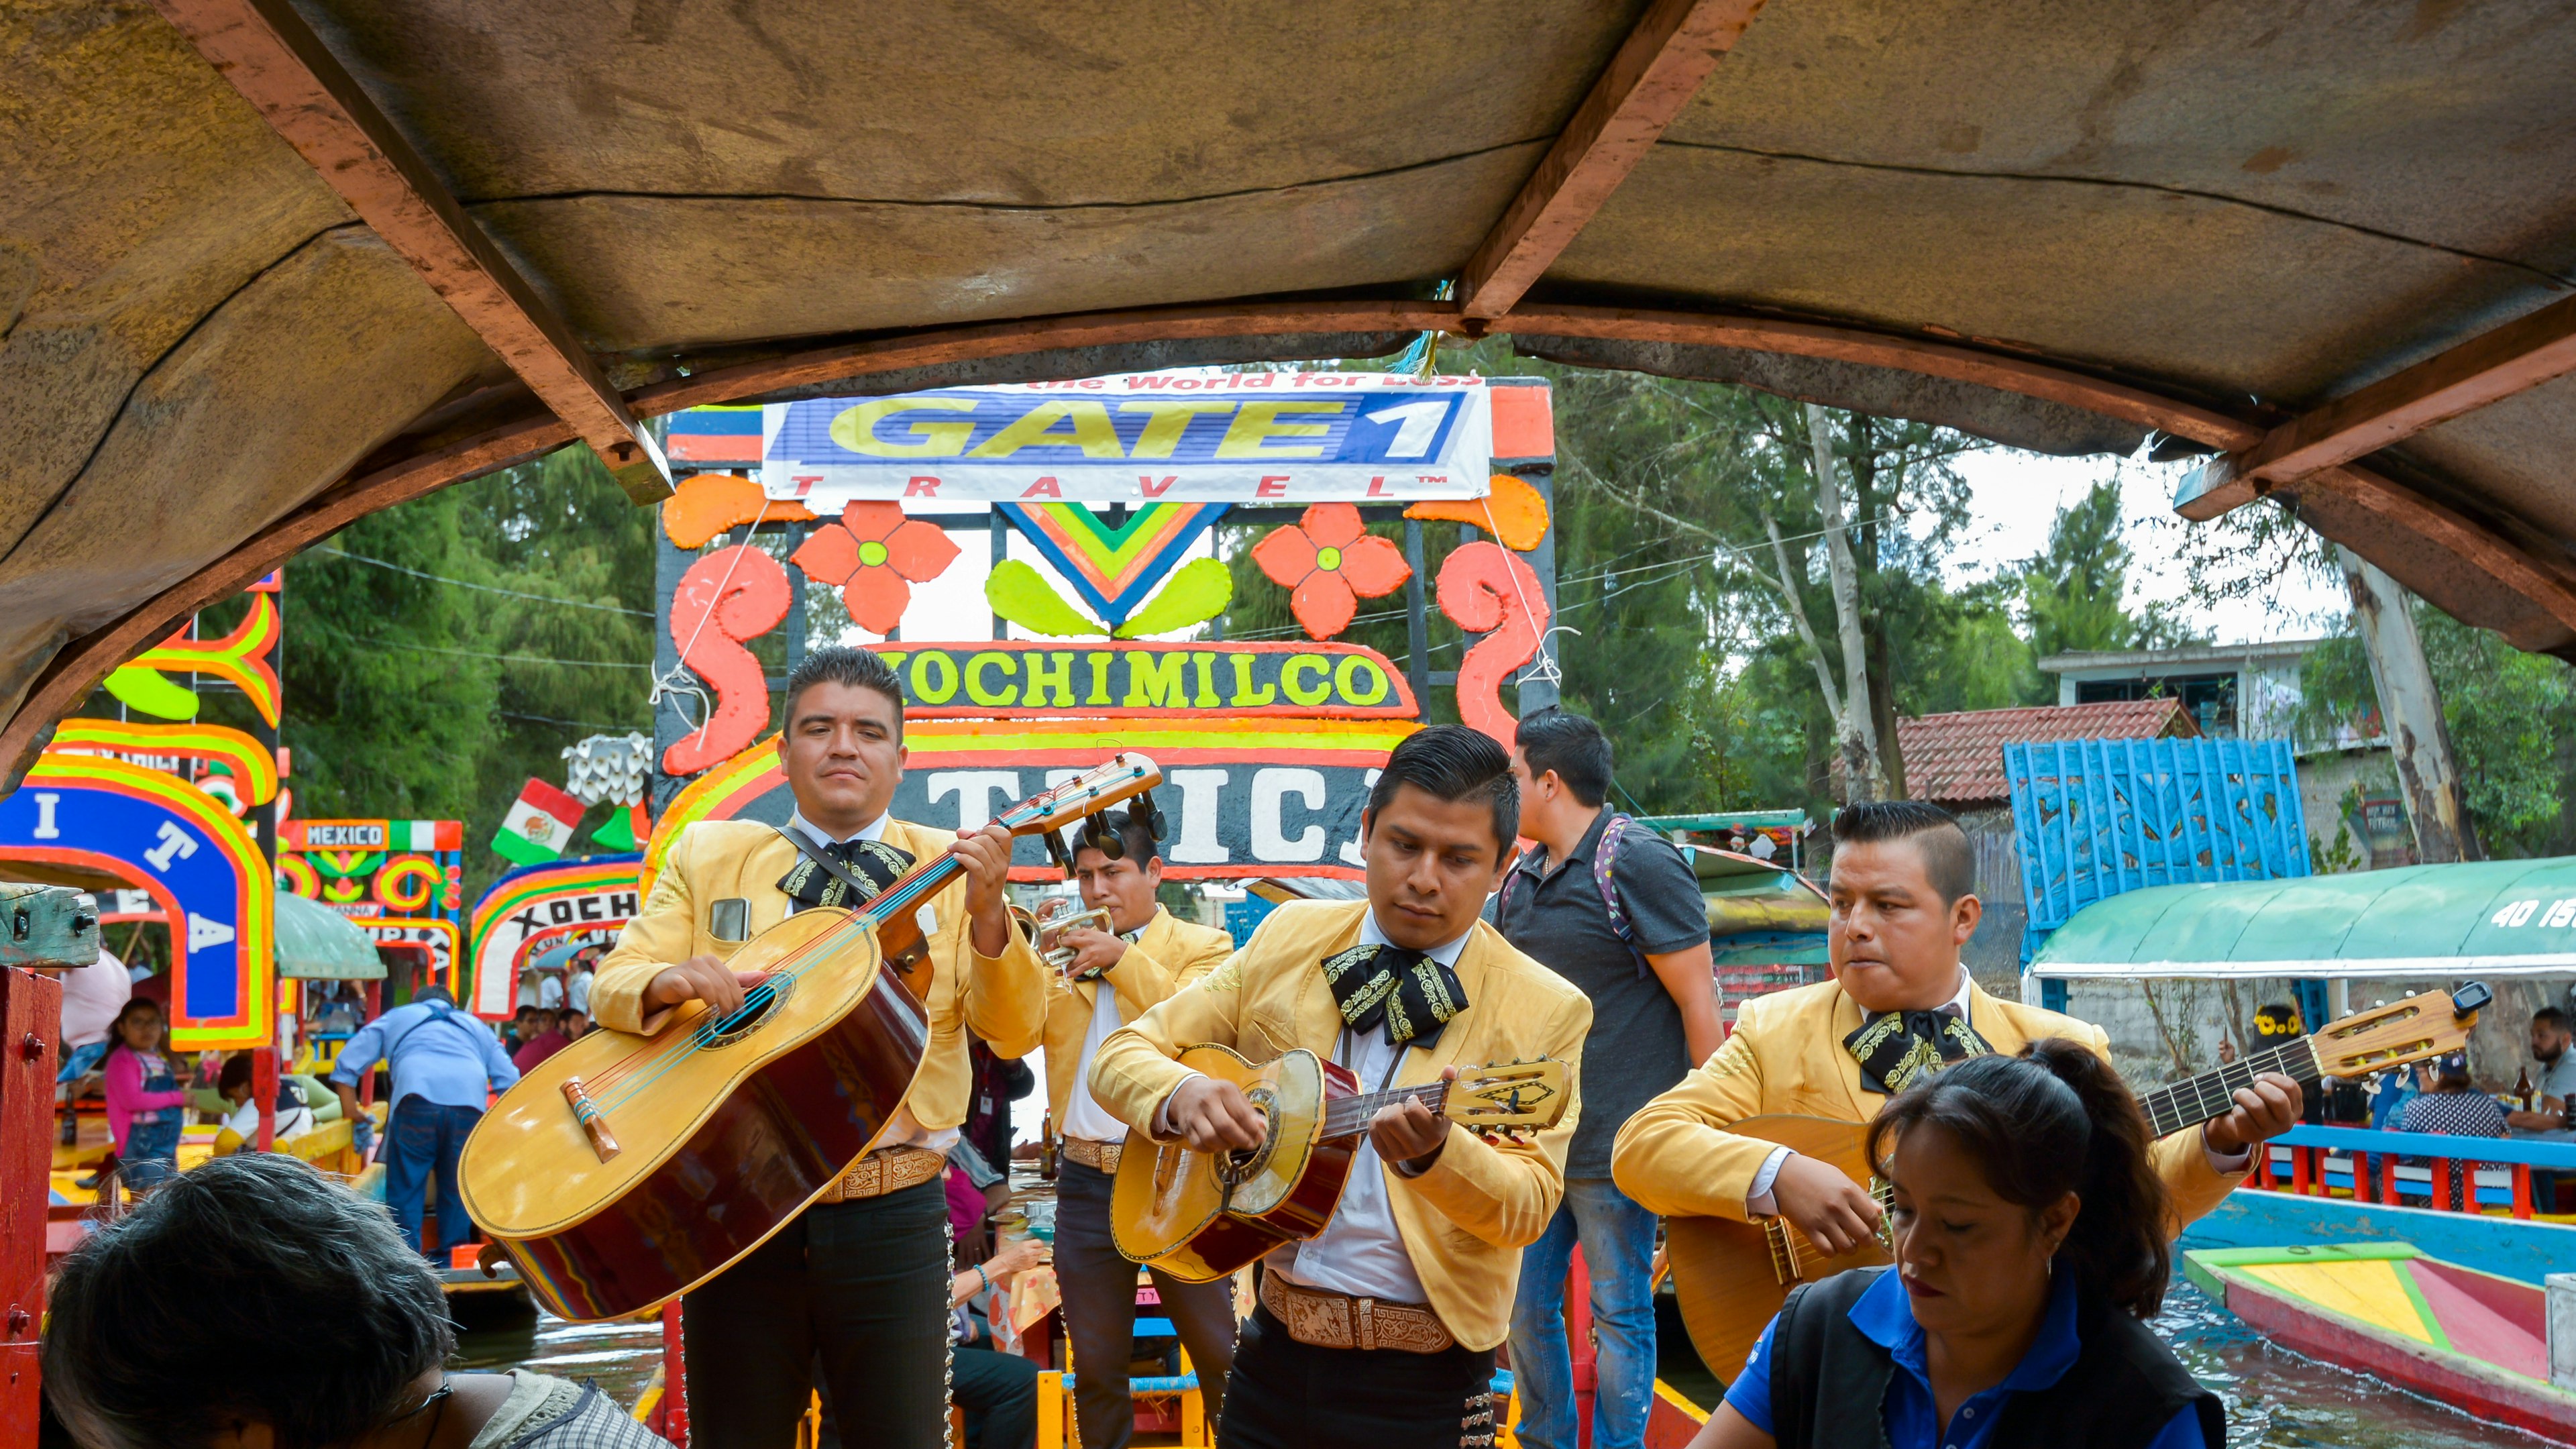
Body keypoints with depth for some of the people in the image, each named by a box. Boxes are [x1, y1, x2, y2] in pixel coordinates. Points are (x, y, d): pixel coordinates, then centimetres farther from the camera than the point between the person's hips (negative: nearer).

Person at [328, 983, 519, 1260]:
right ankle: (447, 1264, 11)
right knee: (457, 1191, 12)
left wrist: (351, 1110, 26)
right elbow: (509, 1079, 22)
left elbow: (347, 1065, 22)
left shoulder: (395, 1017, 33)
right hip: (470, 1104, 2)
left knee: (405, 1188, 3)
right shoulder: (475, 1025, 35)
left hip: (417, 1099, -2)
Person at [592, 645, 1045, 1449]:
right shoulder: (707, 855, 6)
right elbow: (612, 985, 5)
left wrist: (987, 916, -23)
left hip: (894, 1212, -1)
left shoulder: (949, 867, 2)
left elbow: (1015, 1034, -5)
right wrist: (666, 982, -18)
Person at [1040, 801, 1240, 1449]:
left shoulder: (1202, 947, 3)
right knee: (1096, 1366, 12)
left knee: (1221, 1357, 2)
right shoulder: (1063, 953, 13)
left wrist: (1123, 957, -20)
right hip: (1087, 1183, 3)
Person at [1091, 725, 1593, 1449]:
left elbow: (1527, 1207, -13)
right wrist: (1180, 1094, -20)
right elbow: (1122, 1053, 2)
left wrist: (1434, 1153, -33)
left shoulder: (1544, 1010, -8)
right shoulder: (1291, 936, 0)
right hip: (1273, 1348, 3)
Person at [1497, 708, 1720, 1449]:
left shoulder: (1638, 864, -12)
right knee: (1524, 1303, 13)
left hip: (1613, 1144, -7)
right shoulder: (1521, 878, 11)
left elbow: (1698, 1003, -12)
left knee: (1619, 1310, 5)